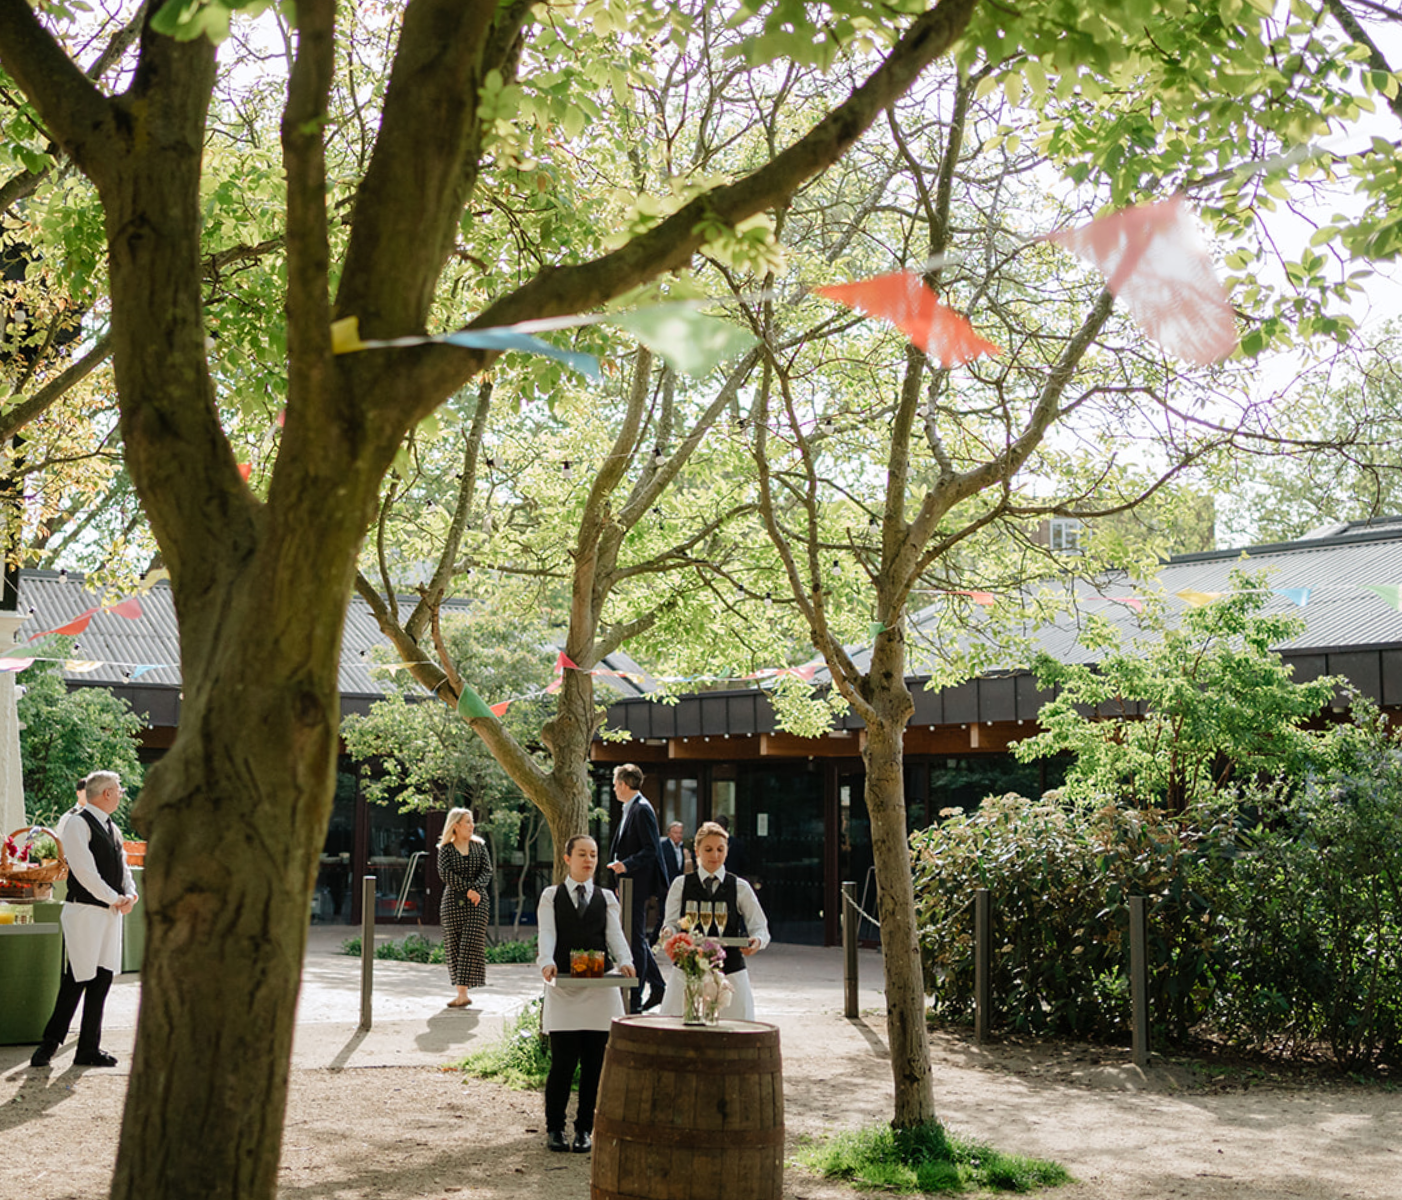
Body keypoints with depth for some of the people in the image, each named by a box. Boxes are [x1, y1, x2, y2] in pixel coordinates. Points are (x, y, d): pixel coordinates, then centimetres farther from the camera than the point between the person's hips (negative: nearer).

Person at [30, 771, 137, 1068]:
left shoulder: (112, 829, 18)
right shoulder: (77, 824, -8)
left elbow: (123, 868, 18)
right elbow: (84, 870, -16)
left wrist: (130, 894, -2)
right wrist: (115, 899, -14)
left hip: (111, 913, 8)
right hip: (84, 912, -8)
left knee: (102, 981, 7)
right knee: (76, 981, -6)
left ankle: (89, 1049, 13)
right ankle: (50, 1042, 8)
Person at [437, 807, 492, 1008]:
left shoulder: (479, 846, 8)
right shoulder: (445, 849, 2)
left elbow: (487, 871, 1)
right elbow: (445, 873, -10)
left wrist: (475, 889, -17)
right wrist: (467, 889, -17)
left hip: (477, 902, 0)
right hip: (453, 901, 0)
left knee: (471, 945, -10)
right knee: (454, 947, 0)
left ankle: (463, 993, -13)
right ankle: (462, 993, 7)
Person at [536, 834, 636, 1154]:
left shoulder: (606, 898, 13)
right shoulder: (551, 896, 8)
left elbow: (615, 934, 1)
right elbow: (546, 933, -4)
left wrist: (624, 961, -19)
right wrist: (546, 962, -24)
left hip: (599, 987, 2)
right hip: (563, 988, -2)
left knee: (593, 1063, 3)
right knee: (563, 1062, -5)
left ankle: (584, 1128, 15)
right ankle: (554, 1127, 12)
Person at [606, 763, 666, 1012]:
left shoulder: (642, 810, -14)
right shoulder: (630, 809, 16)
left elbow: (651, 850, -19)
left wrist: (626, 865, -28)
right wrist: (619, 879, 21)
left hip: (637, 885, -10)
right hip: (628, 884, 10)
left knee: (635, 938, -6)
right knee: (634, 937, 15)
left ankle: (634, 999, -3)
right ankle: (658, 988, 23)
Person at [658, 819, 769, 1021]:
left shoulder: (740, 887, 7)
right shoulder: (681, 885, 8)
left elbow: (760, 927, 5)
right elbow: (671, 923, 4)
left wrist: (757, 941, -18)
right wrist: (669, 932, -20)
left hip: (729, 972, 0)